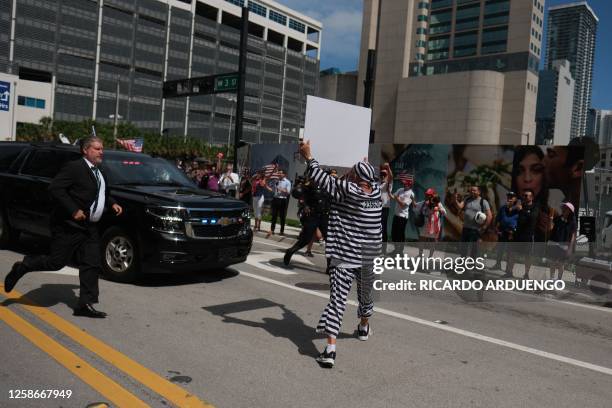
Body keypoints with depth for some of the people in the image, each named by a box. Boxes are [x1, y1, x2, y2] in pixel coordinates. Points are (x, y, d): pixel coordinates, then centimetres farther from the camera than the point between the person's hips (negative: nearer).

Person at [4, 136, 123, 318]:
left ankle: (85, 304, 9)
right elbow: (55, 188, -20)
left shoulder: (99, 173, 15)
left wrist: (112, 204, 10)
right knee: (57, 261, -2)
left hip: (89, 227, 8)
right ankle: (21, 268, 25)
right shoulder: (74, 167, -13)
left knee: (91, 265, 4)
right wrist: (73, 210, -24)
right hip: (69, 225, -8)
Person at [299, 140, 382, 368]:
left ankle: (330, 349, -16)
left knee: (338, 298, -9)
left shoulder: (348, 190, -14)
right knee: (365, 292, 26)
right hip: (369, 256, 6)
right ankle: (364, 327, 50)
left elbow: (323, 179, -9)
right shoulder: (376, 190, 1)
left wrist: (308, 157, 1)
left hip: (345, 255, -6)